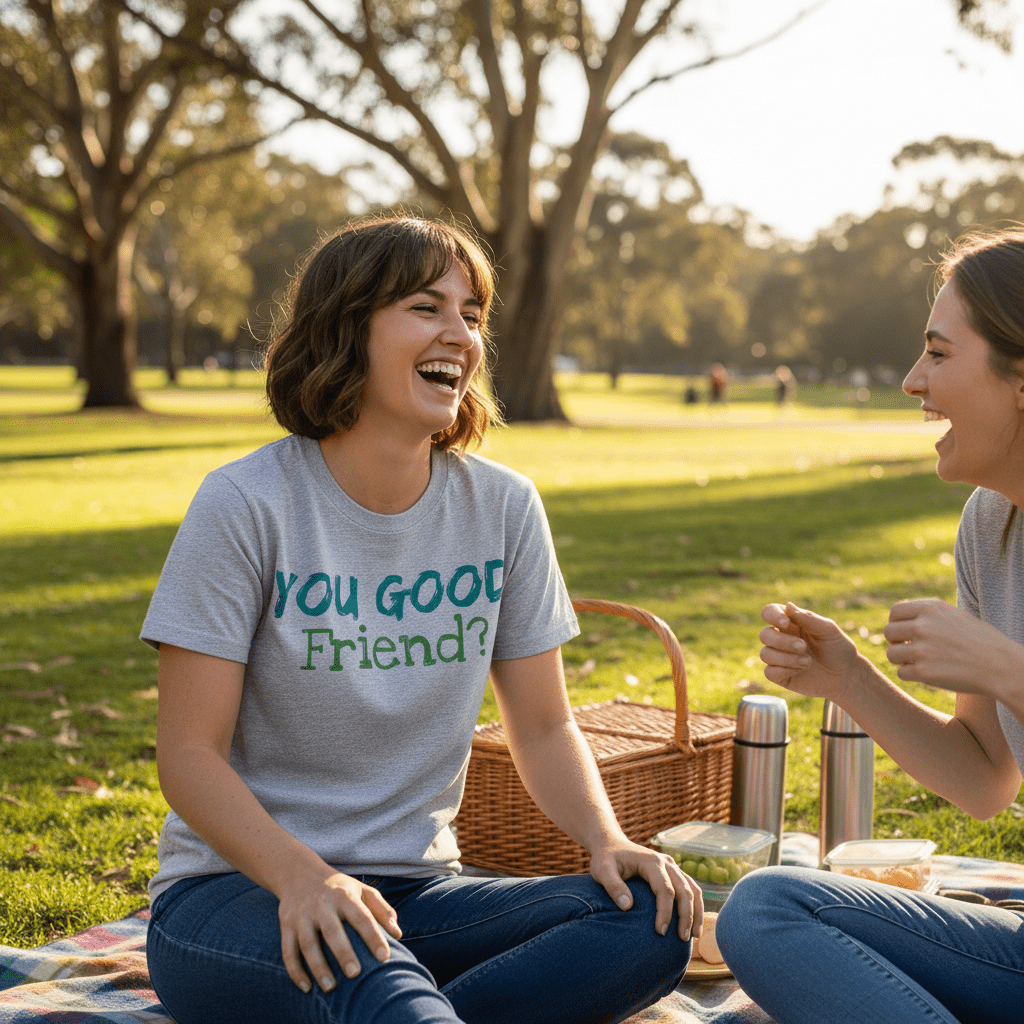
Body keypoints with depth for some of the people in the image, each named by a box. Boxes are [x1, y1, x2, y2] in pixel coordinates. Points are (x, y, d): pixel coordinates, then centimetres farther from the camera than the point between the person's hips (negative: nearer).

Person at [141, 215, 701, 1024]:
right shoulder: (248, 505, -10)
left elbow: (544, 726, 8)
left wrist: (609, 842, -12)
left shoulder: (503, 507, 2)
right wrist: (301, 875, -29)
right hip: (237, 889, -6)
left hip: (416, 890, 6)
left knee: (655, 920, -21)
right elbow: (190, 755, -12)